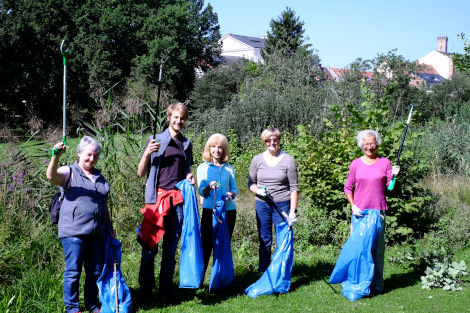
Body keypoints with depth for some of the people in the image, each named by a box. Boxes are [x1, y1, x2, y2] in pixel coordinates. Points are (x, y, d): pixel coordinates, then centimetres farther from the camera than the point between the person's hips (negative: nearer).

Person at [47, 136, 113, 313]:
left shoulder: (99, 177, 20)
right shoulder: (70, 173, 2)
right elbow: (52, 176, -20)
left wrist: (110, 226, 24)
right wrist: (56, 156, -36)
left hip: (97, 232, 6)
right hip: (74, 231, -5)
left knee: (96, 271, 8)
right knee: (73, 271, -1)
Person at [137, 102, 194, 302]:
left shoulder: (187, 144, 16)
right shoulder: (156, 140, 5)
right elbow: (141, 173, 3)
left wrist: (190, 178, 5)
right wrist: (147, 153, -13)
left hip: (178, 199, 3)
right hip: (157, 196, -3)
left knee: (171, 248, 5)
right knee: (150, 246, -5)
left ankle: (166, 290, 11)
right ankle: (145, 290, 5)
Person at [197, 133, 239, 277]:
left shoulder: (229, 168, 10)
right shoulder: (203, 168, 3)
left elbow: (234, 188, 13)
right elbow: (201, 191, -4)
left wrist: (231, 194, -10)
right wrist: (209, 187, -26)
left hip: (228, 210, 3)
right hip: (209, 211, -3)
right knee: (206, 245, -8)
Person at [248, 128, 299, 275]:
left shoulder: (288, 160, -2)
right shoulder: (257, 160, 6)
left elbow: (294, 188, -2)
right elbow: (251, 183, 12)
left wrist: (293, 211, -8)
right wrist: (258, 191, -10)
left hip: (282, 204, -2)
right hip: (262, 205, 3)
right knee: (264, 240, 9)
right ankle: (262, 272, 20)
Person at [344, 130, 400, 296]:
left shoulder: (385, 163, 5)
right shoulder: (356, 164, 6)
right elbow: (348, 188, 11)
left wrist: (394, 176, -13)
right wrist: (353, 206, -2)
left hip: (378, 211, -1)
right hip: (359, 212, 1)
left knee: (377, 248, 1)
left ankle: (377, 285, 9)